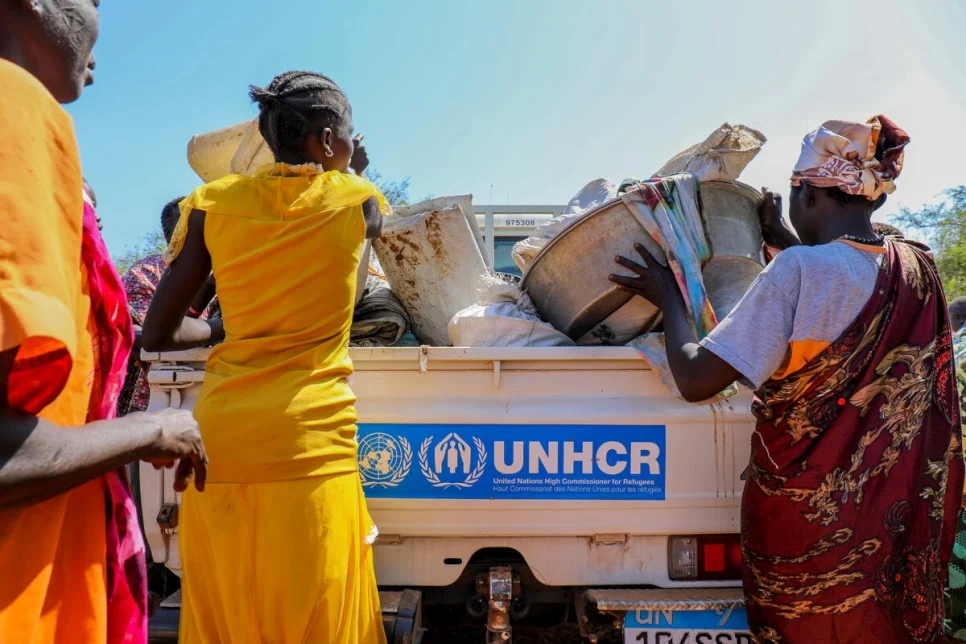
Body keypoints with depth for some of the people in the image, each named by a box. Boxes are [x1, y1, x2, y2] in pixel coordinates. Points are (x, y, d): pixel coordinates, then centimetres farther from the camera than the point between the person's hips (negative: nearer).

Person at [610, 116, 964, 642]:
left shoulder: (799, 270, -22)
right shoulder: (918, 268, -2)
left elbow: (695, 379, -23)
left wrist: (667, 298, -7)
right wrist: (782, 240, 30)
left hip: (807, 520, -5)